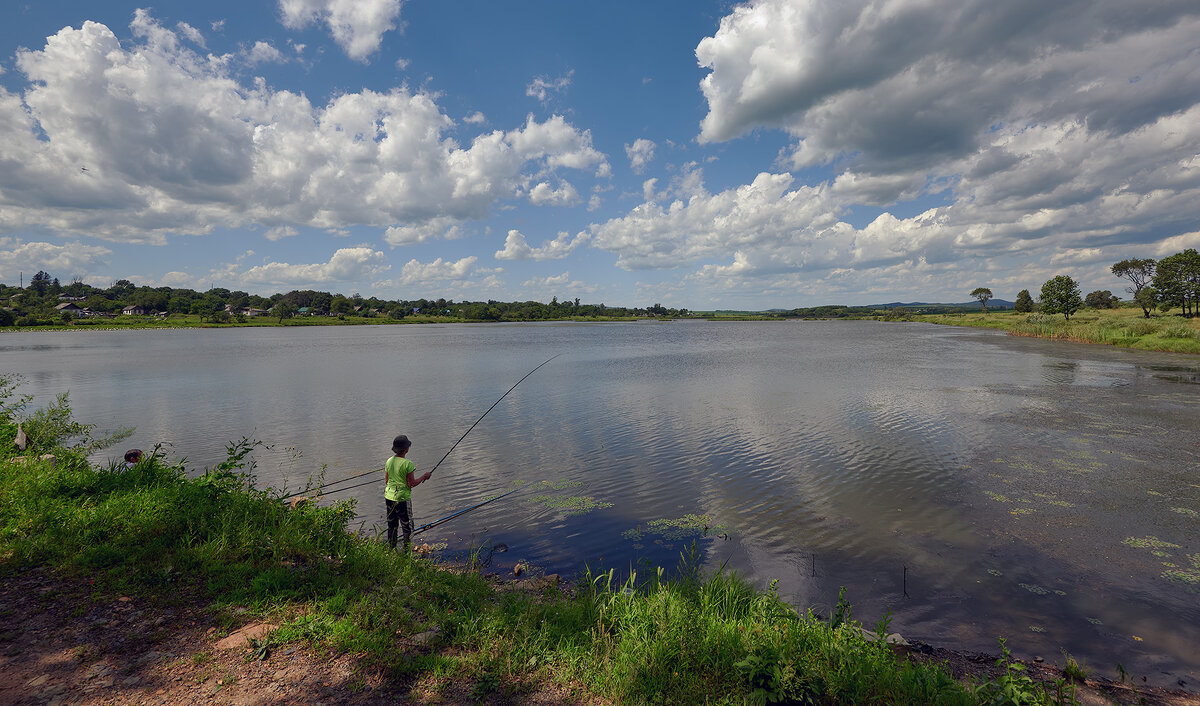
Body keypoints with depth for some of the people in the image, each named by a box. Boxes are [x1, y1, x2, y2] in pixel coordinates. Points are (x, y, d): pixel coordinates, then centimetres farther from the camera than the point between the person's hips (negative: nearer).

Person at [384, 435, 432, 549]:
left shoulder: (389, 461, 0)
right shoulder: (408, 464, -20)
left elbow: (386, 481, 9)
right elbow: (412, 484, -16)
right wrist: (424, 477, -4)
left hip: (389, 497, 7)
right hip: (402, 499, -7)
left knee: (391, 525, 18)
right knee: (407, 527, 8)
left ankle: (391, 549, 29)